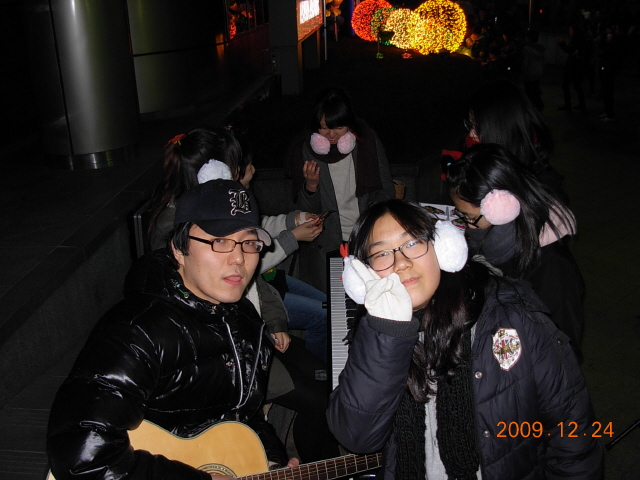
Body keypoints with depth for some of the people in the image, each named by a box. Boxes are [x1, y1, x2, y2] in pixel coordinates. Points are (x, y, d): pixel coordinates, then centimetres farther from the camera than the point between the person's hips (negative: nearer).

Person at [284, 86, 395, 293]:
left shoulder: (367, 142, 0)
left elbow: (386, 191, 8)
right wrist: (311, 186, -20)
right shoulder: (305, 149, -2)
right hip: (326, 245, 0)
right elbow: (306, 211, 1)